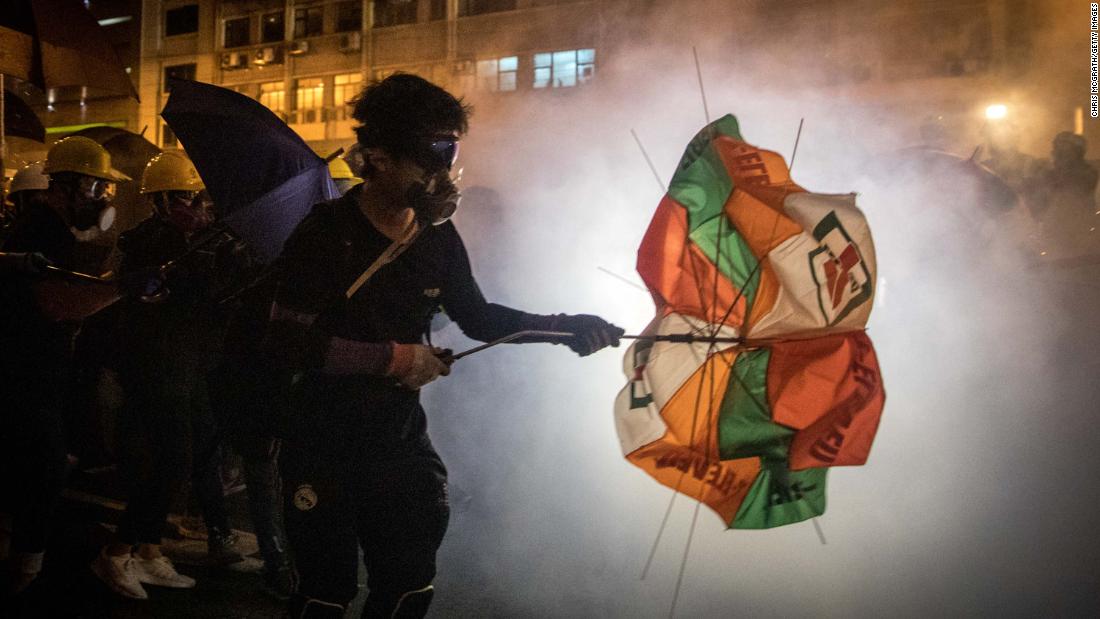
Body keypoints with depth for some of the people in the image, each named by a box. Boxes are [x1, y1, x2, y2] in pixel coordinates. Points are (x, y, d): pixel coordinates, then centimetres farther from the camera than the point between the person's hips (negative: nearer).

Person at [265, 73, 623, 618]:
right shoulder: (326, 232, -17)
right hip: (325, 444, -5)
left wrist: (565, 327, -2)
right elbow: (286, 342, -22)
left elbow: (477, 317, 10)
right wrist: (391, 357, -20)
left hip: (401, 437, 5)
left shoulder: (439, 236, 0)